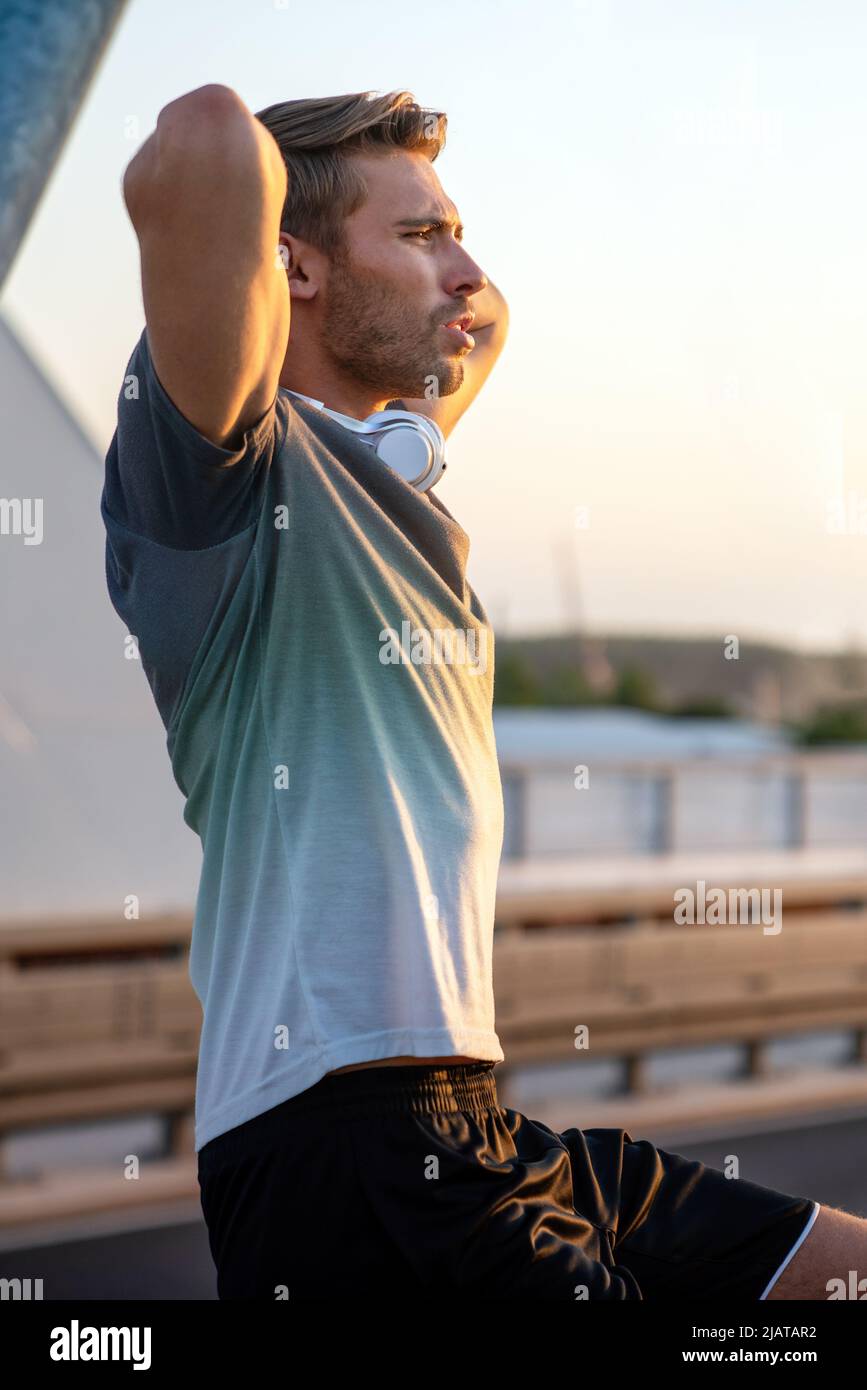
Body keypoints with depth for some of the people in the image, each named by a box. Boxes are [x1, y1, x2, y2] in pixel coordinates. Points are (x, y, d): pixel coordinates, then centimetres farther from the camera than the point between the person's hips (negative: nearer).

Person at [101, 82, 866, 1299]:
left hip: (472, 1130, 10)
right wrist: (220, 163, -7)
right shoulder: (241, 471, -9)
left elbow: (482, 322, 43)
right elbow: (204, 149, -29)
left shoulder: (387, 480, 19)